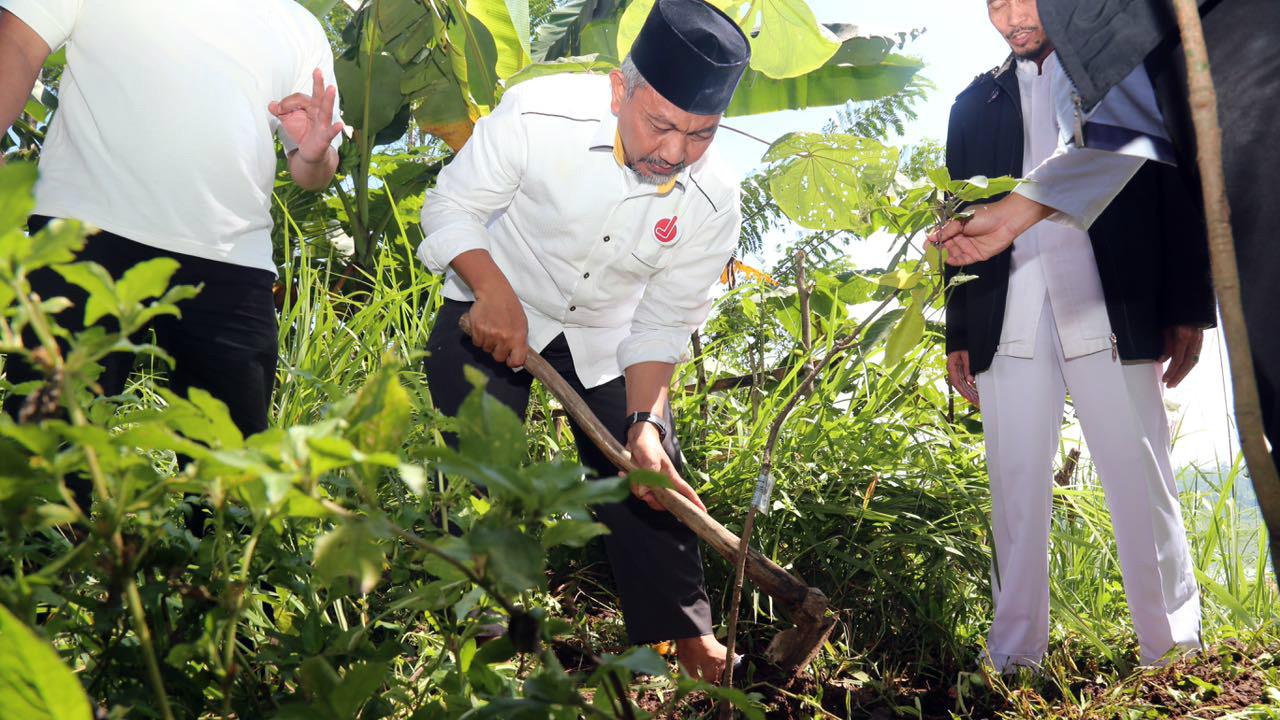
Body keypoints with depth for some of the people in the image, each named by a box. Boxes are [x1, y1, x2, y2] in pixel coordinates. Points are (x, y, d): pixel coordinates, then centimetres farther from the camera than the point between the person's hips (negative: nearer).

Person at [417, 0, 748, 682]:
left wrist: (644, 421, -24)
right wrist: (494, 292, -31)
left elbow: (662, 324, -12)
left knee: (648, 472, 2)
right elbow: (451, 207, -17)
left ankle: (686, 633, 18)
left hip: (608, 331, 2)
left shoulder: (713, 204, -22)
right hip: (495, 303, -2)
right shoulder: (537, 114, -30)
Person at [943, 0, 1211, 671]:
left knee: (1142, 485, -3)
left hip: (1110, 314, -2)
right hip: (1009, 324, 2)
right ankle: (1015, 659, 6)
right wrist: (958, 334, 10)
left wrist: (1187, 309, -2)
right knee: (1015, 489, 1)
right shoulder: (975, 104, 20)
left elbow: (1176, 189, 7)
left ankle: (1175, 650, 6)